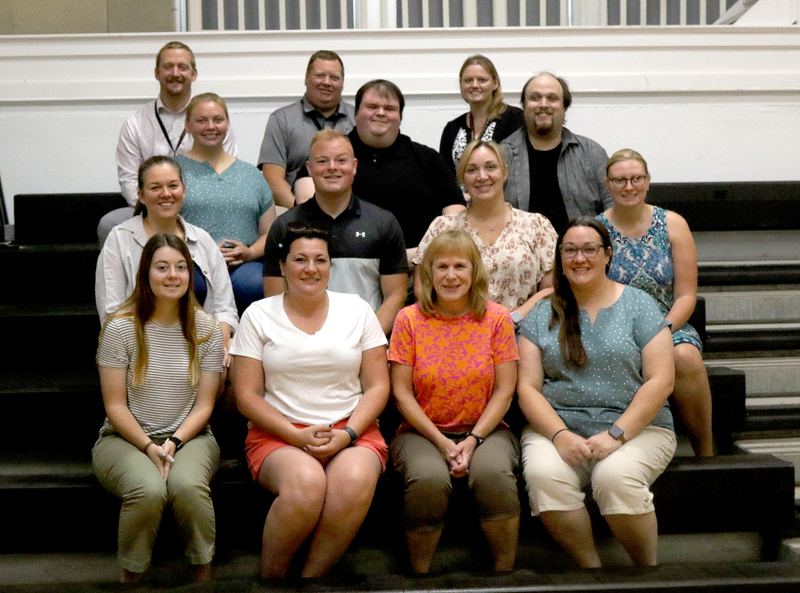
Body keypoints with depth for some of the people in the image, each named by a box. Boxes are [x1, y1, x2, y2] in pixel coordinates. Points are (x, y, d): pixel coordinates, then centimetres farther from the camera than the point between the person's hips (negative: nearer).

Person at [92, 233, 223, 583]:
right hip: (126, 437, -1)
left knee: (187, 485, -34)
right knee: (148, 491, -34)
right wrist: (149, 446, -16)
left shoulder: (205, 329, 3)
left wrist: (173, 443, -14)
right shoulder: (121, 328, -3)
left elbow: (204, 405, 2)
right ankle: (130, 580, -11)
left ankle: (203, 575, -14)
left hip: (189, 436, 1)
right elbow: (115, 406, -3)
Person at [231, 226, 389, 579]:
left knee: (355, 480, -34)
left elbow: (377, 387, 8)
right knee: (306, 481, -35)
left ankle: (311, 578, -17)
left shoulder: (356, 310, 12)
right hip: (278, 434, -1)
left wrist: (347, 434, -9)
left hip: (352, 433, 1)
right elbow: (247, 396, 3)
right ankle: (270, 579, -13)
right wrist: (298, 435, -11)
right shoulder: (259, 315, 8)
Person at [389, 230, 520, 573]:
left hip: (484, 429, 1)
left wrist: (474, 439, -12)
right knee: (429, 478, -33)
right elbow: (402, 393, -2)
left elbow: (504, 389, 1)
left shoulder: (496, 318, 3)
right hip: (423, 430, 0)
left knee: (493, 473, -32)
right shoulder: (409, 319, 1)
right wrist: (442, 442, -12)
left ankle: (505, 571, -13)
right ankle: (420, 575, -12)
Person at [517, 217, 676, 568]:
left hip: (635, 427, -2)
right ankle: (589, 567, -13)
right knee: (543, 475, -30)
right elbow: (527, 388, 4)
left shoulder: (638, 305, 6)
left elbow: (661, 381, -2)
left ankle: (648, 568, -10)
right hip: (556, 427, 2)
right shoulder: (543, 315, 12)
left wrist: (616, 434, -14)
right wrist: (560, 435, -14)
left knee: (615, 477, -33)